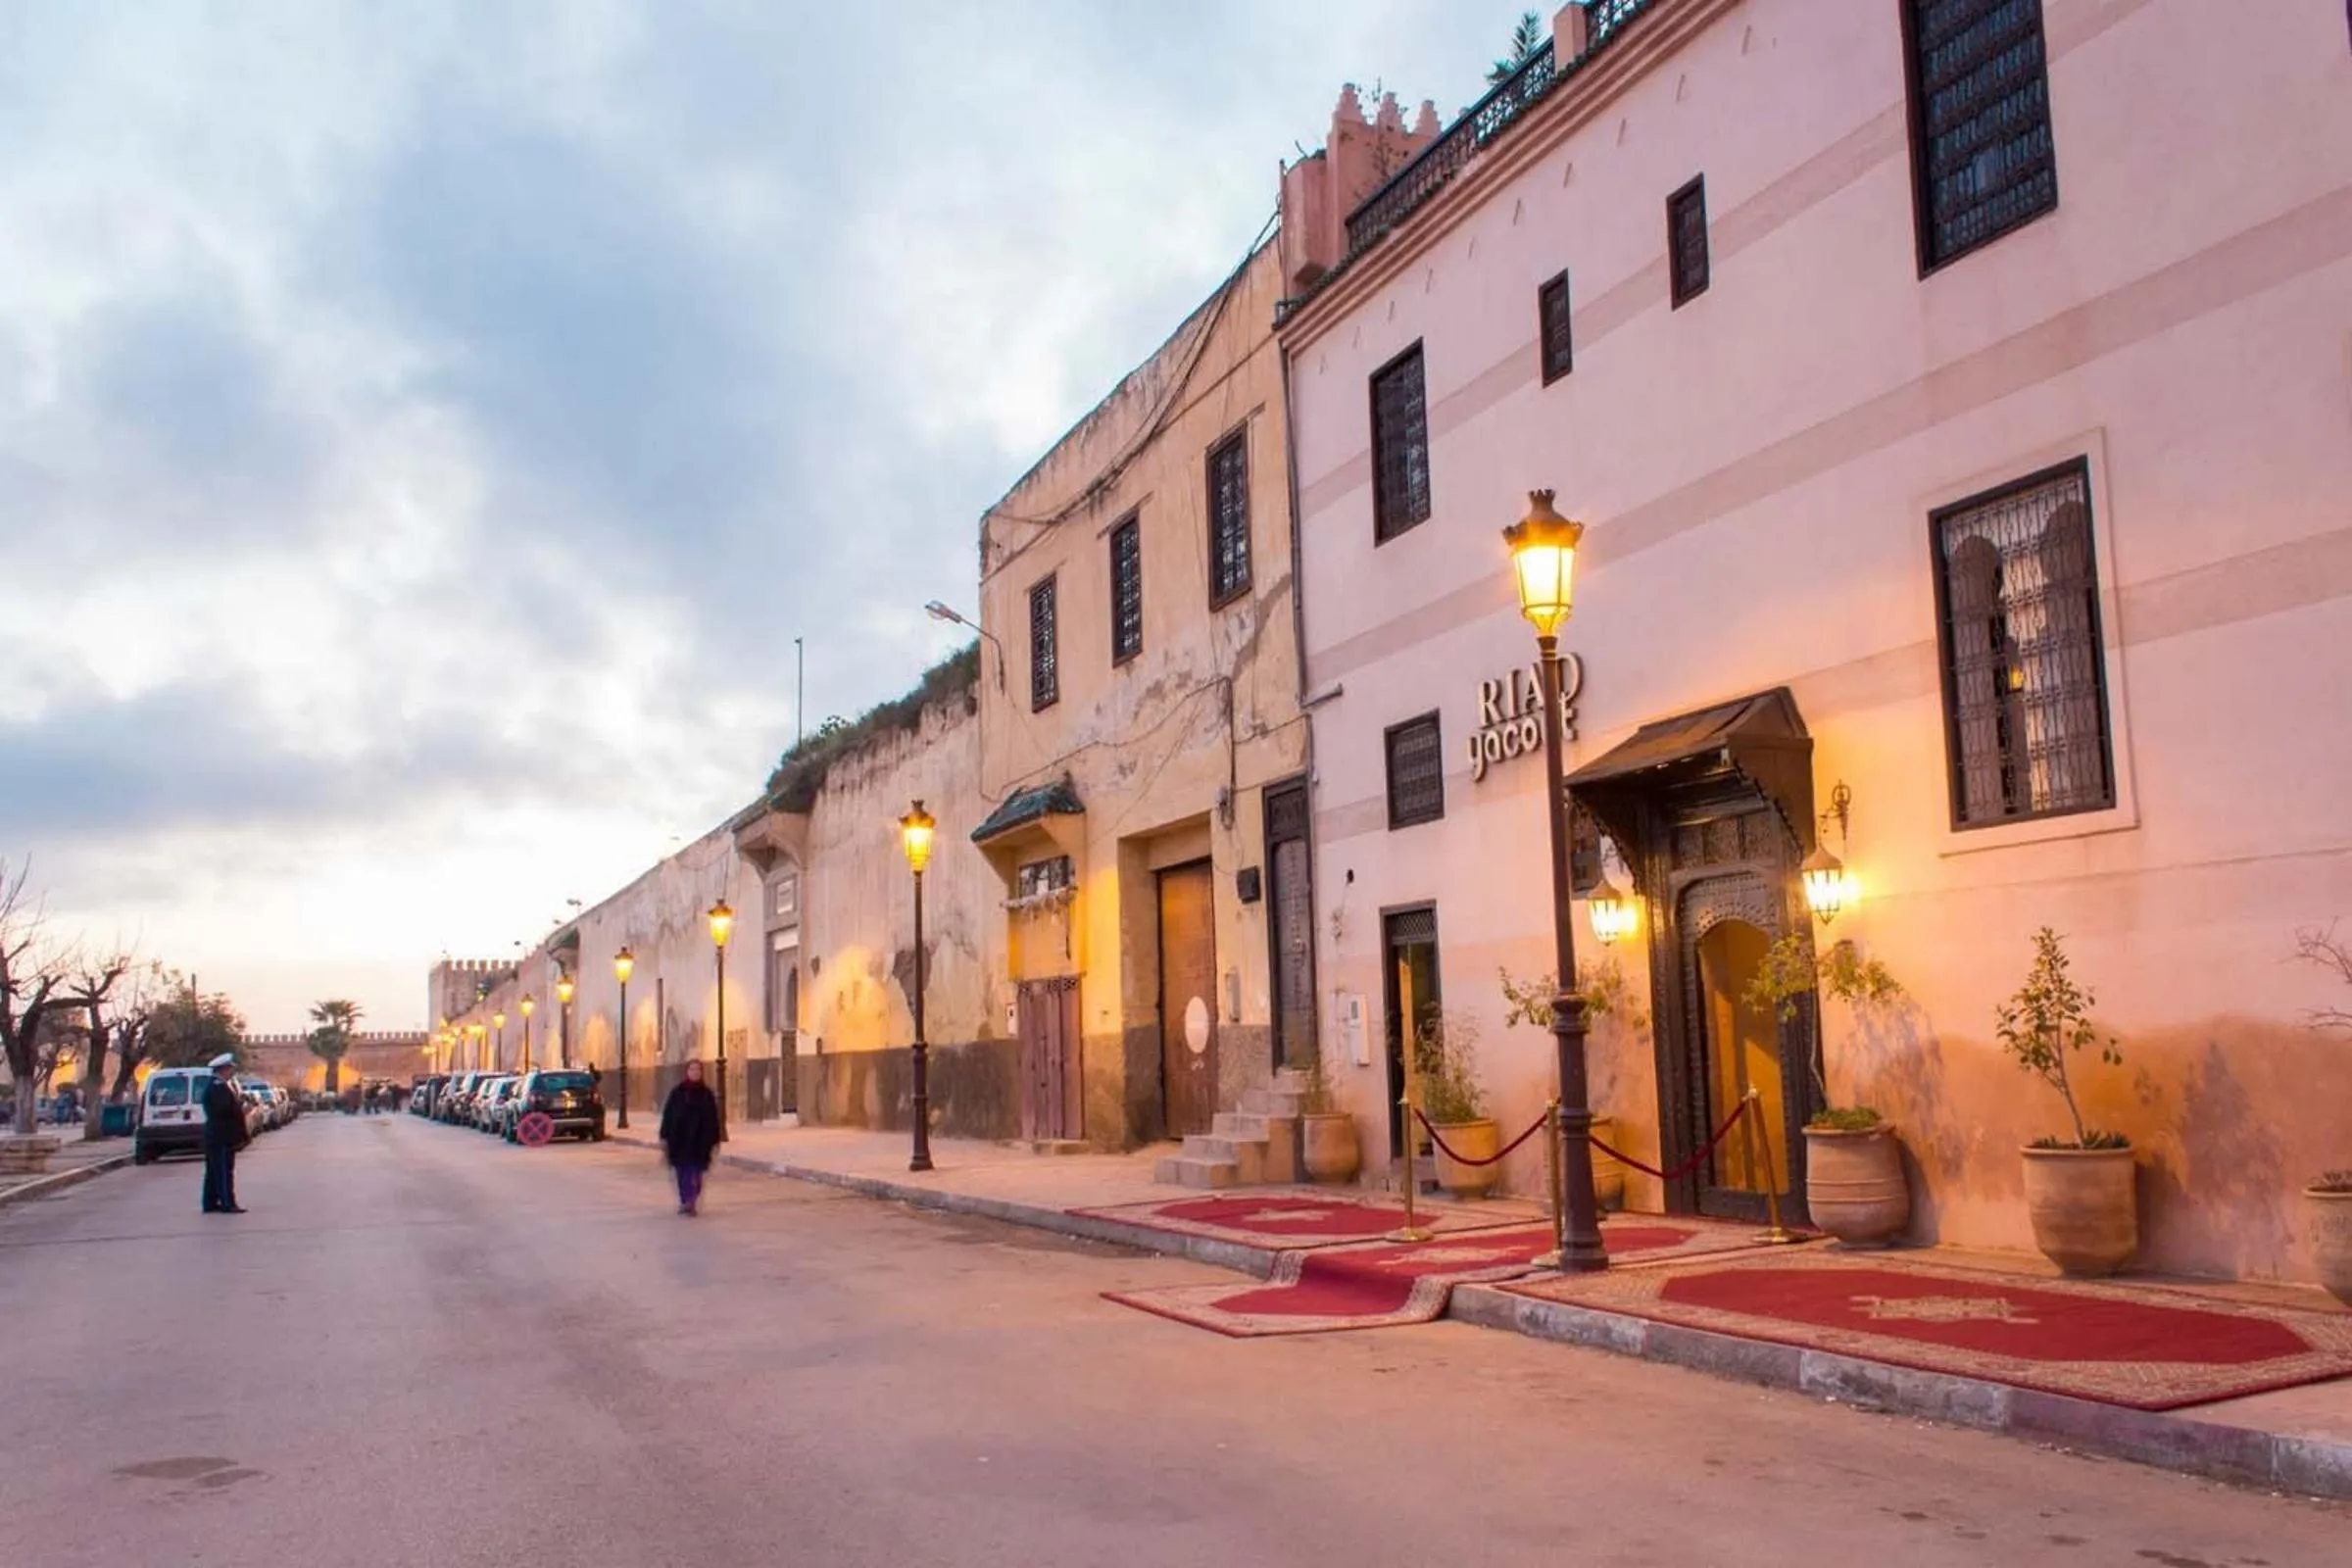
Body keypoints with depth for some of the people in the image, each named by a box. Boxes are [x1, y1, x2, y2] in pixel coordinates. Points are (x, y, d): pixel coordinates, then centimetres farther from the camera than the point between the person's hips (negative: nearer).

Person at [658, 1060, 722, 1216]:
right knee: (682, 1171, 5)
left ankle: (691, 1201, -7)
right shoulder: (677, 1092, 3)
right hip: (679, 1139, 1)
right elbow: (667, 1115, 3)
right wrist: (664, 1137, -2)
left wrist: (715, 1141, 2)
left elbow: (713, 1119, 4)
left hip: (699, 1139, -1)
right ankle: (685, 1201, 14)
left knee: (695, 1172, -6)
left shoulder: (707, 1094, 3)